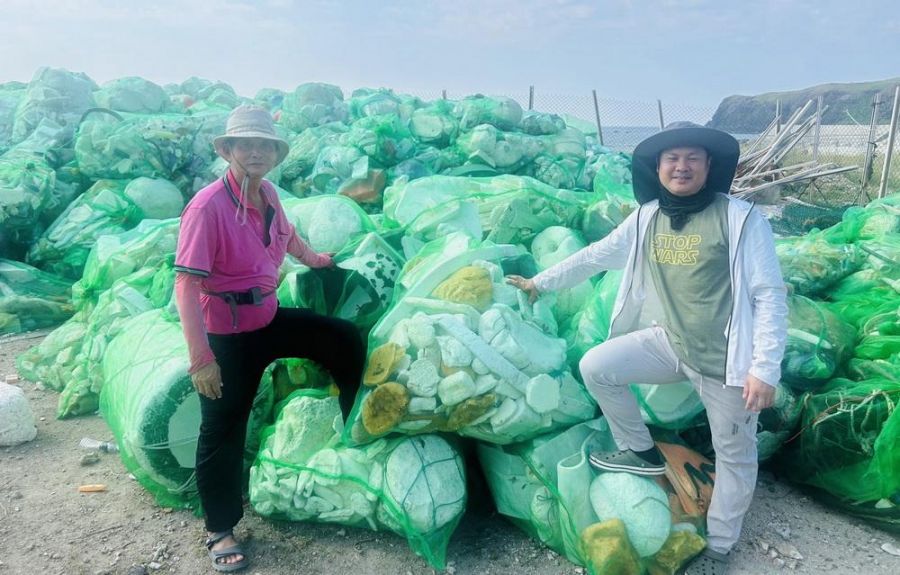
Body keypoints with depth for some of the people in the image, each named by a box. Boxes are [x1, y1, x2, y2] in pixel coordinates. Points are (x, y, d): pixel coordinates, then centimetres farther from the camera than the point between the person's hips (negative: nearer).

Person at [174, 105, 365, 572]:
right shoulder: (208, 207, -24)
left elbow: (285, 232, 22)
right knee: (223, 432, 6)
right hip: (227, 334, -7)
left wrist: (312, 259, 39)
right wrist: (201, 357, -29)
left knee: (345, 340, 11)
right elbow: (186, 285, -26)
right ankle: (220, 532, 26)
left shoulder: (267, 194, -1)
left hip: (269, 318, 7)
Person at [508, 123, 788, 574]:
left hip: (726, 357, -4)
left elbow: (770, 296, -15)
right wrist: (540, 283, 15)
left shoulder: (741, 218, -15)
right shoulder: (646, 219, 0)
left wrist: (765, 369, -20)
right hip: (670, 342, 5)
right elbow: (595, 256, 10)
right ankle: (642, 452, 16)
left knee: (734, 454, 8)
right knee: (595, 367, -4)